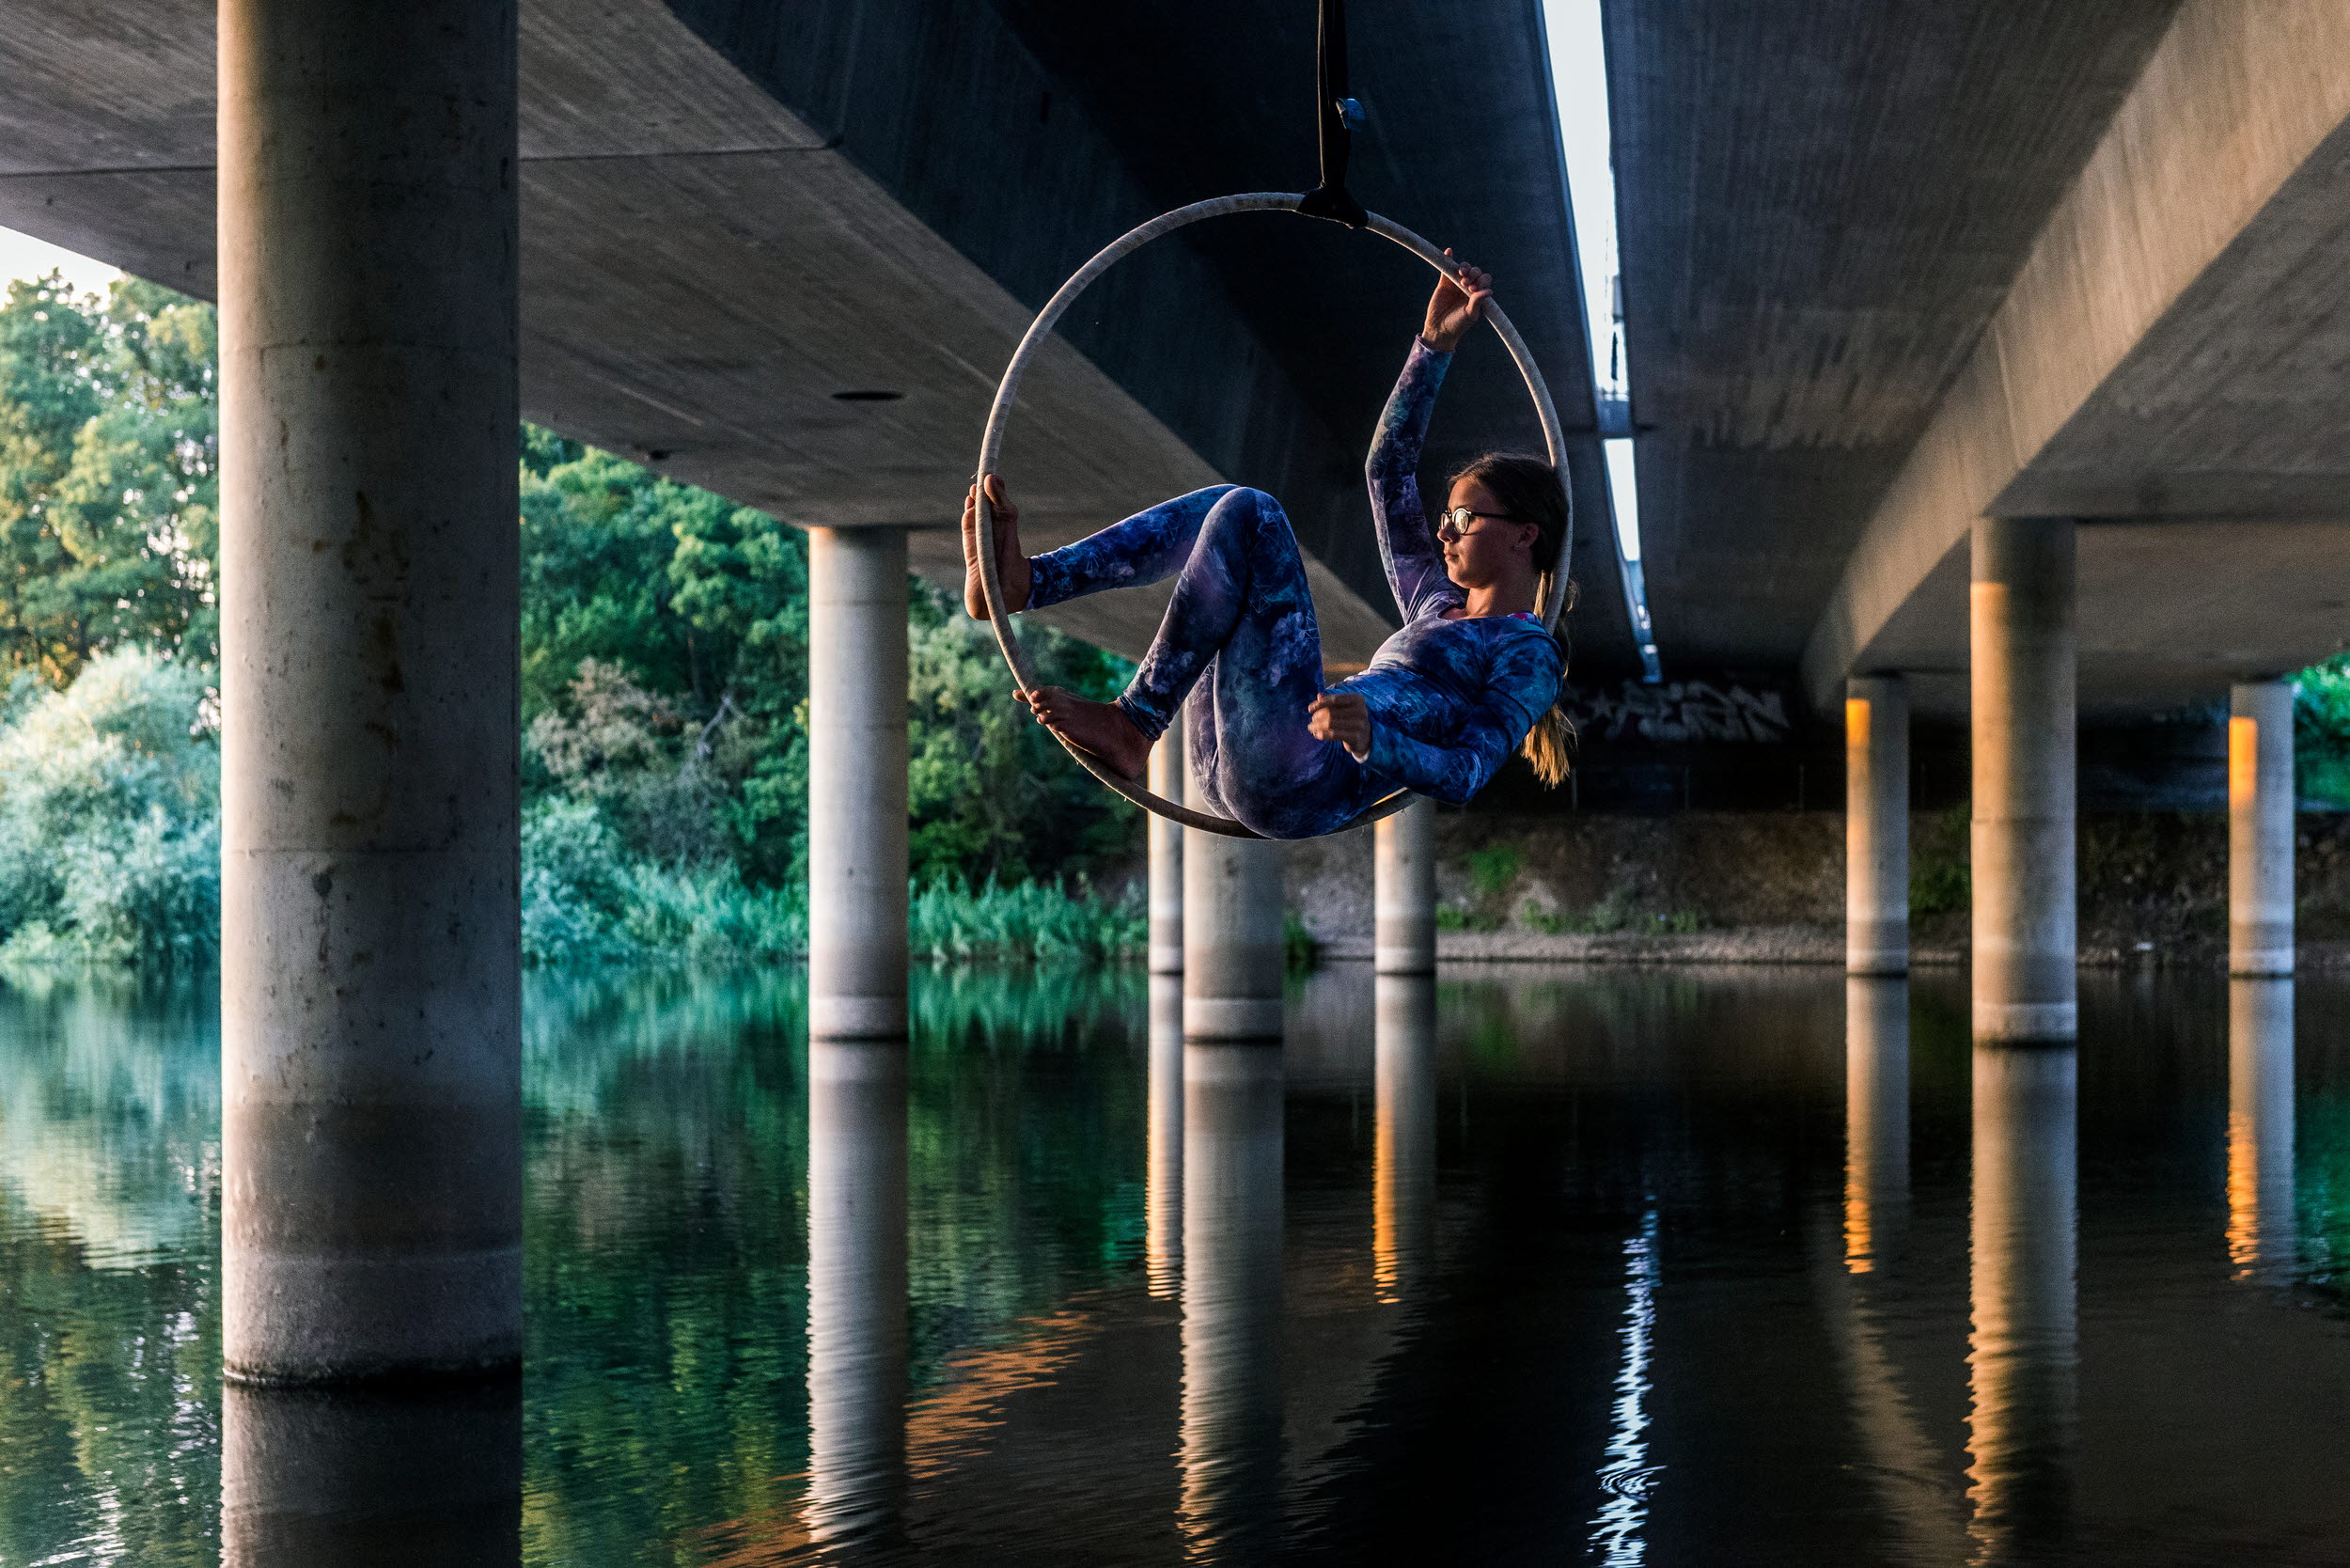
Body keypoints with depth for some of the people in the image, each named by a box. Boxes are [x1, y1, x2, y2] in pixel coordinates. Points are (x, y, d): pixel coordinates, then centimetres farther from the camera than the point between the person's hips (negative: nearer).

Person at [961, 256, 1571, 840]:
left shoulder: (1530, 654, 5)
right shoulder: (1437, 606, 29)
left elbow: (1465, 776, -12)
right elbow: (1388, 471, 28)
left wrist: (1373, 740, -31)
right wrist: (1435, 346, 22)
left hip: (1306, 789, -8)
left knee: (1248, 515, -14)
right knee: (1228, 507, 10)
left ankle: (1133, 724, -16)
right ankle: (1022, 583, -6)